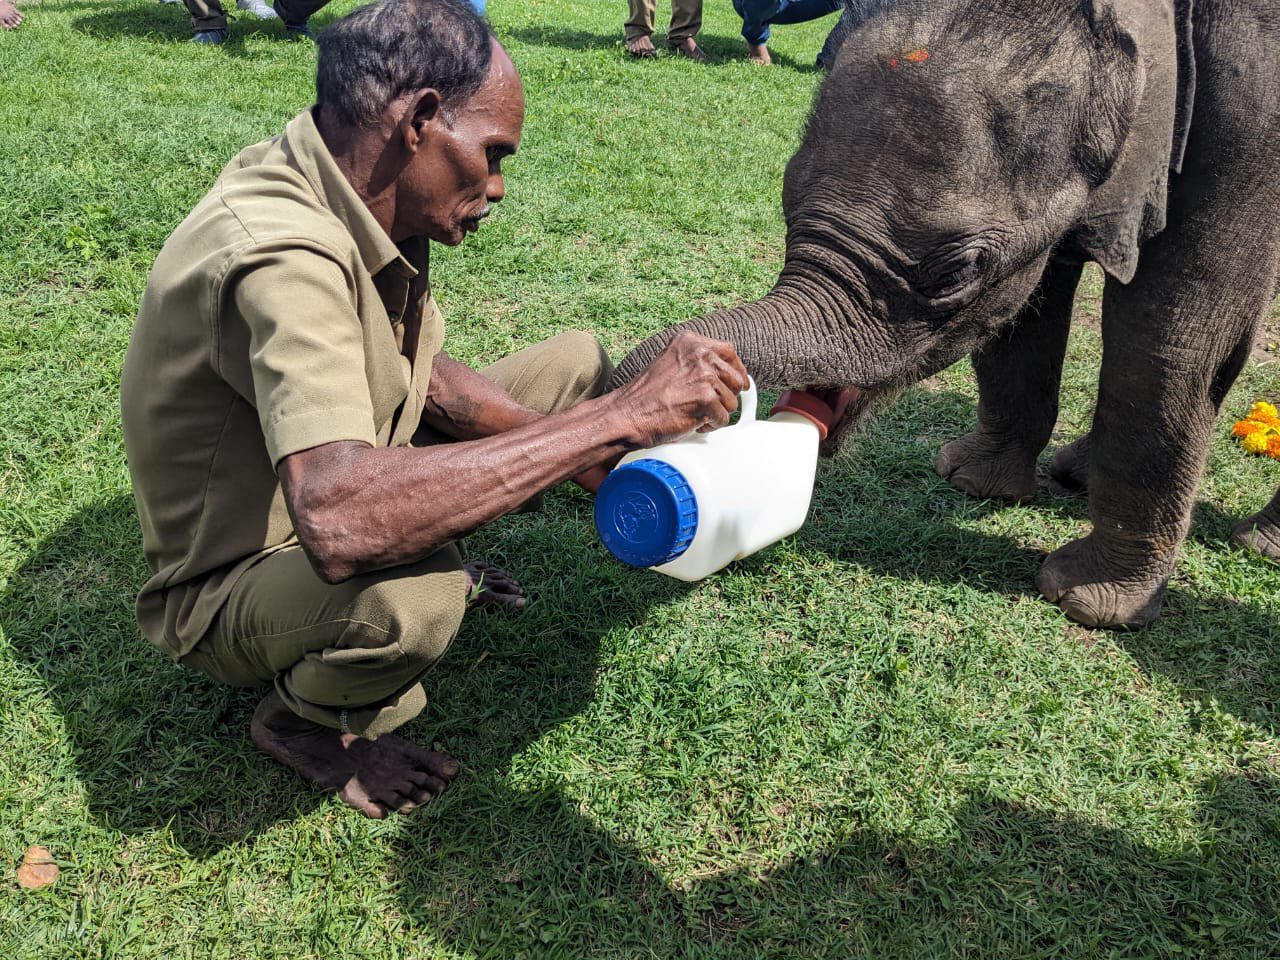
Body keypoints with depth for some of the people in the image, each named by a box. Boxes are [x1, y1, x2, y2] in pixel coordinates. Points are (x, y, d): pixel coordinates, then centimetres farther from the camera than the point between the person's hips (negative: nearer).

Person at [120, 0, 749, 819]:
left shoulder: (360, 199, -8)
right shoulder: (282, 253, -36)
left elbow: (424, 374, 3)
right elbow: (341, 522, -50)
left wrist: (587, 456, -11)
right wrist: (618, 420, -45)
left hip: (334, 484, 8)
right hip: (231, 588, -7)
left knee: (579, 363, 3)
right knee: (405, 597, -42)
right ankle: (301, 718, -7)